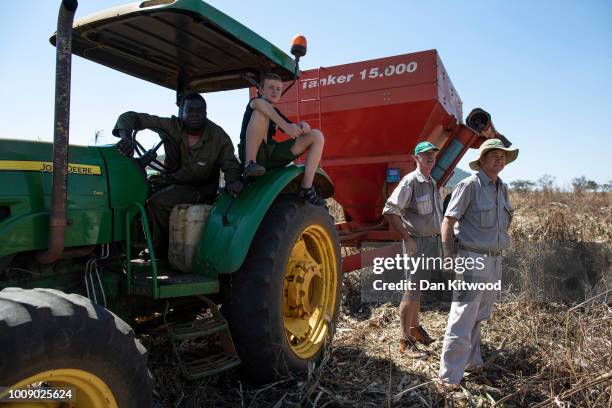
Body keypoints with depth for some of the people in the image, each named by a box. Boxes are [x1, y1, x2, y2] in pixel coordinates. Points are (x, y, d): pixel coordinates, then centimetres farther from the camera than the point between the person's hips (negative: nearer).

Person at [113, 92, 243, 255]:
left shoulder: (218, 136, -11)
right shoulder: (171, 126, -8)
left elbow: (230, 165, -9)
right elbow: (130, 117, -8)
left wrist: (232, 181, -34)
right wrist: (126, 137, -31)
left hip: (200, 189, -4)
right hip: (173, 183, 4)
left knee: (158, 202, -26)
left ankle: (162, 251, -7)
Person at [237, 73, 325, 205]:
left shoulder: (275, 112, 26)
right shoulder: (253, 103, 5)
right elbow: (258, 103, -23)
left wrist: (303, 126, -7)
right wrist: (285, 126, -32)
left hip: (271, 155, 6)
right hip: (250, 153, -6)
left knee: (316, 136, 0)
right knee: (261, 113, -28)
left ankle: (307, 188, -13)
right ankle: (250, 164, -32)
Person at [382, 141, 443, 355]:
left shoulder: (433, 183, 13)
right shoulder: (410, 181, -13)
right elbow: (389, 211, -18)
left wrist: (439, 237, 13)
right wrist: (407, 238, -17)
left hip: (433, 241, 8)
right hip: (418, 242, -8)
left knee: (419, 288, 18)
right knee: (412, 289, -5)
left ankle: (415, 327, 33)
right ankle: (405, 340, 4)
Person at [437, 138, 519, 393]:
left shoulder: (502, 188, 12)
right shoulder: (470, 185, -11)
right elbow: (447, 222, -13)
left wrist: (497, 251, 17)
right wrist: (450, 260, -15)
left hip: (495, 261, 8)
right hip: (471, 260, -7)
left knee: (479, 318, 19)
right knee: (462, 321, -5)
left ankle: (471, 362, 36)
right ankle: (449, 378, 3)